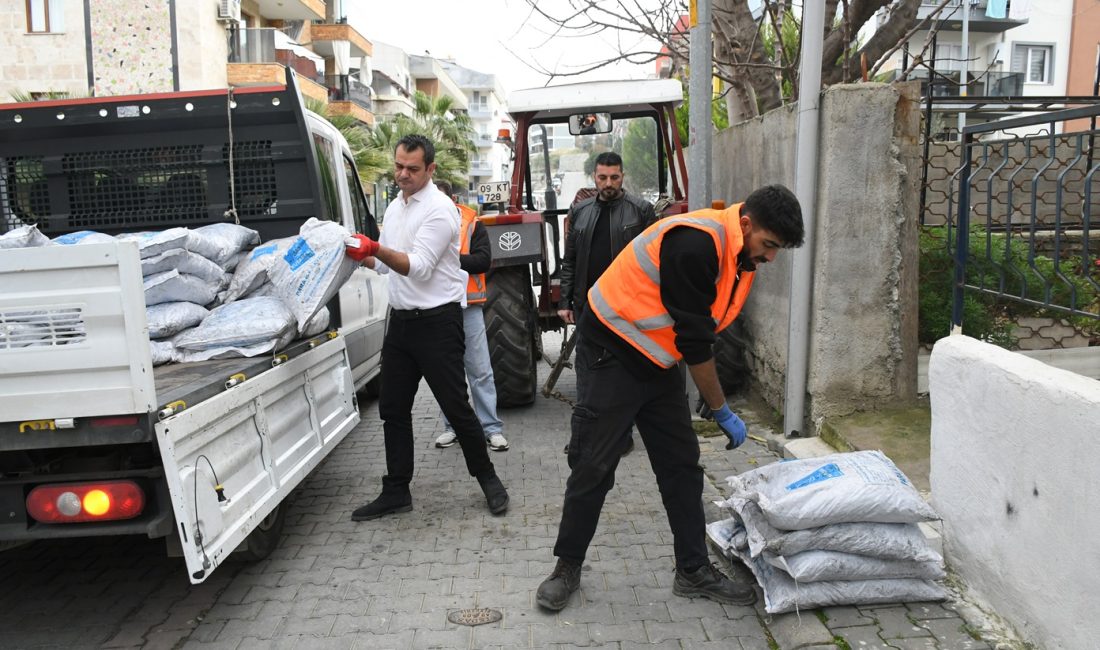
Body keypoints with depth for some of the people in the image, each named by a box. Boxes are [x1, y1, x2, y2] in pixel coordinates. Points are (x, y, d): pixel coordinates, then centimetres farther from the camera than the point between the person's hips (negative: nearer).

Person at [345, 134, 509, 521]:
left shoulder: (439, 209, -12)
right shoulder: (394, 207, 14)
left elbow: (419, 267, -22)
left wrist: (376, 248, -33)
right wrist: (360, 255, 2)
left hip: (437, 322, -8)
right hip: (400, 319, 8)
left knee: (455, 406, -1)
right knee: (393, 409, 10)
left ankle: (487, 478, 18)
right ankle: (396, 492, 20)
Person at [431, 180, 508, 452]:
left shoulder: (472, 225, 0)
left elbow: (483, 260, -10)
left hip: (467, 307, -2)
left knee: (480, 370, 0)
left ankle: (492, 427, 6)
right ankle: (452, 426, 22)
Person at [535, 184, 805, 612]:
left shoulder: (741, 255, 2)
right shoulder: (696, 243, -27)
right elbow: (694, 340, -24)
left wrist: (713, 402, 11)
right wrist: (723, 411, -14)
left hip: (658, 363, 9)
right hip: (612, 356, -8)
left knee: (682, 466, 9)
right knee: (592, 467, 0)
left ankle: (694, 571, 21)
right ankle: (568, 567, 18)